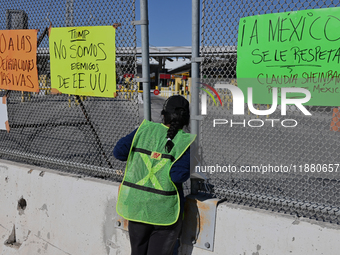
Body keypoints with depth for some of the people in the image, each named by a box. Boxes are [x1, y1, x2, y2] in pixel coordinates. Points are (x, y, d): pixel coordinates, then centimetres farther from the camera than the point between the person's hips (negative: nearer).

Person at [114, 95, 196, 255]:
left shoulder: (145, 129, -1)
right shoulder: (185, 141, -9)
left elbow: (119, 151, -1)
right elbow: (179, 174, -20)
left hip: (135, 204, 3)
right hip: (164, 209, -3)